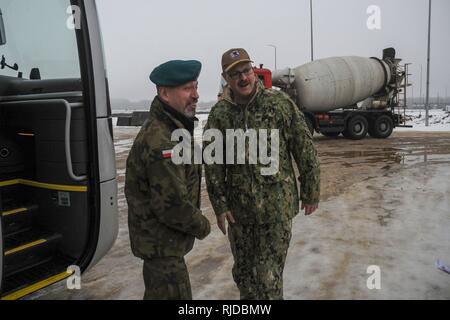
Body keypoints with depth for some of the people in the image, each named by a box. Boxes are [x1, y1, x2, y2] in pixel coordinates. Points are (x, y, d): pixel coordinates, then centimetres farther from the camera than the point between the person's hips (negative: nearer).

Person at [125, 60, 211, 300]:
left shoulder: (168, 127, 7)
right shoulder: (160, 140, -28)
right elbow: (172, 204, -29)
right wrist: (201, 226, -12)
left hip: (158, 238, 10)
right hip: (162, 243, -10)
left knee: (157, 293, 27)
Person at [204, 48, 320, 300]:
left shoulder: (280, 103, -6)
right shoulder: (219, 114, -1)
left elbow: (305, 150, -3)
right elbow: (213, 165, 1)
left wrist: (311, 193, -1)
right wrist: (220, 205, -2)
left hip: (278, 206, -3)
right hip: (238, 209, 3)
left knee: (269, 275, 1)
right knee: (243, 272, 17)